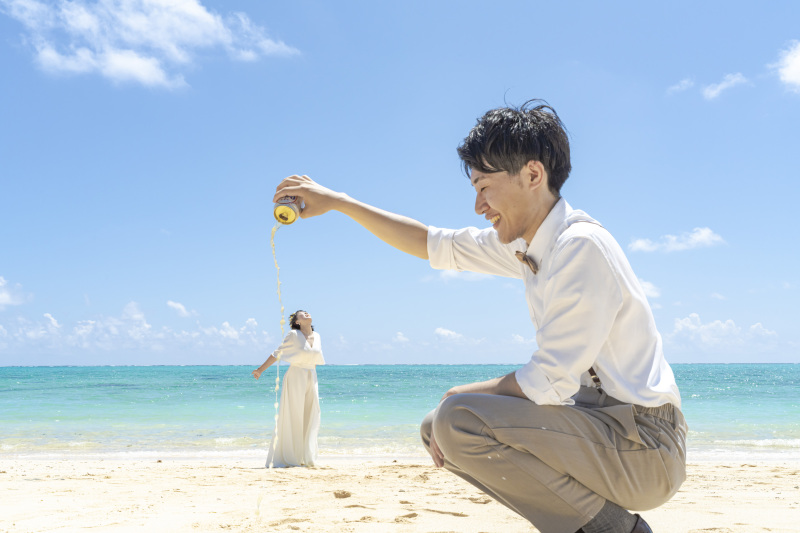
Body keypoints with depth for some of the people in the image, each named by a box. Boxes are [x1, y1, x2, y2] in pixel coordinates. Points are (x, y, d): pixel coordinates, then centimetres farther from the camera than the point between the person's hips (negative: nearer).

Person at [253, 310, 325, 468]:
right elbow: (277, 353, -1)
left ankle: (307, 458, 12)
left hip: (312, 379, 6)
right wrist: (260, 370, 1)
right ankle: (290, 458, 1)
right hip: (295, 378, -6)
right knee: (293, 419, -4)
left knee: (310, 419, 5)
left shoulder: (317, 336, 10)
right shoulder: (293, 335, -6)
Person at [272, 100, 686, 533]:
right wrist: (337, 202, 18)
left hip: (642, 444, -9)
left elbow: (551, 383, -23)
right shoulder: (525, 241, 8)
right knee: (436, 429, 10)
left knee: (459, 420, -24)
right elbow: (437, 245, 19)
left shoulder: (581, 246, -20)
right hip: (594, 415, 9)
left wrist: (460, 398, -8)